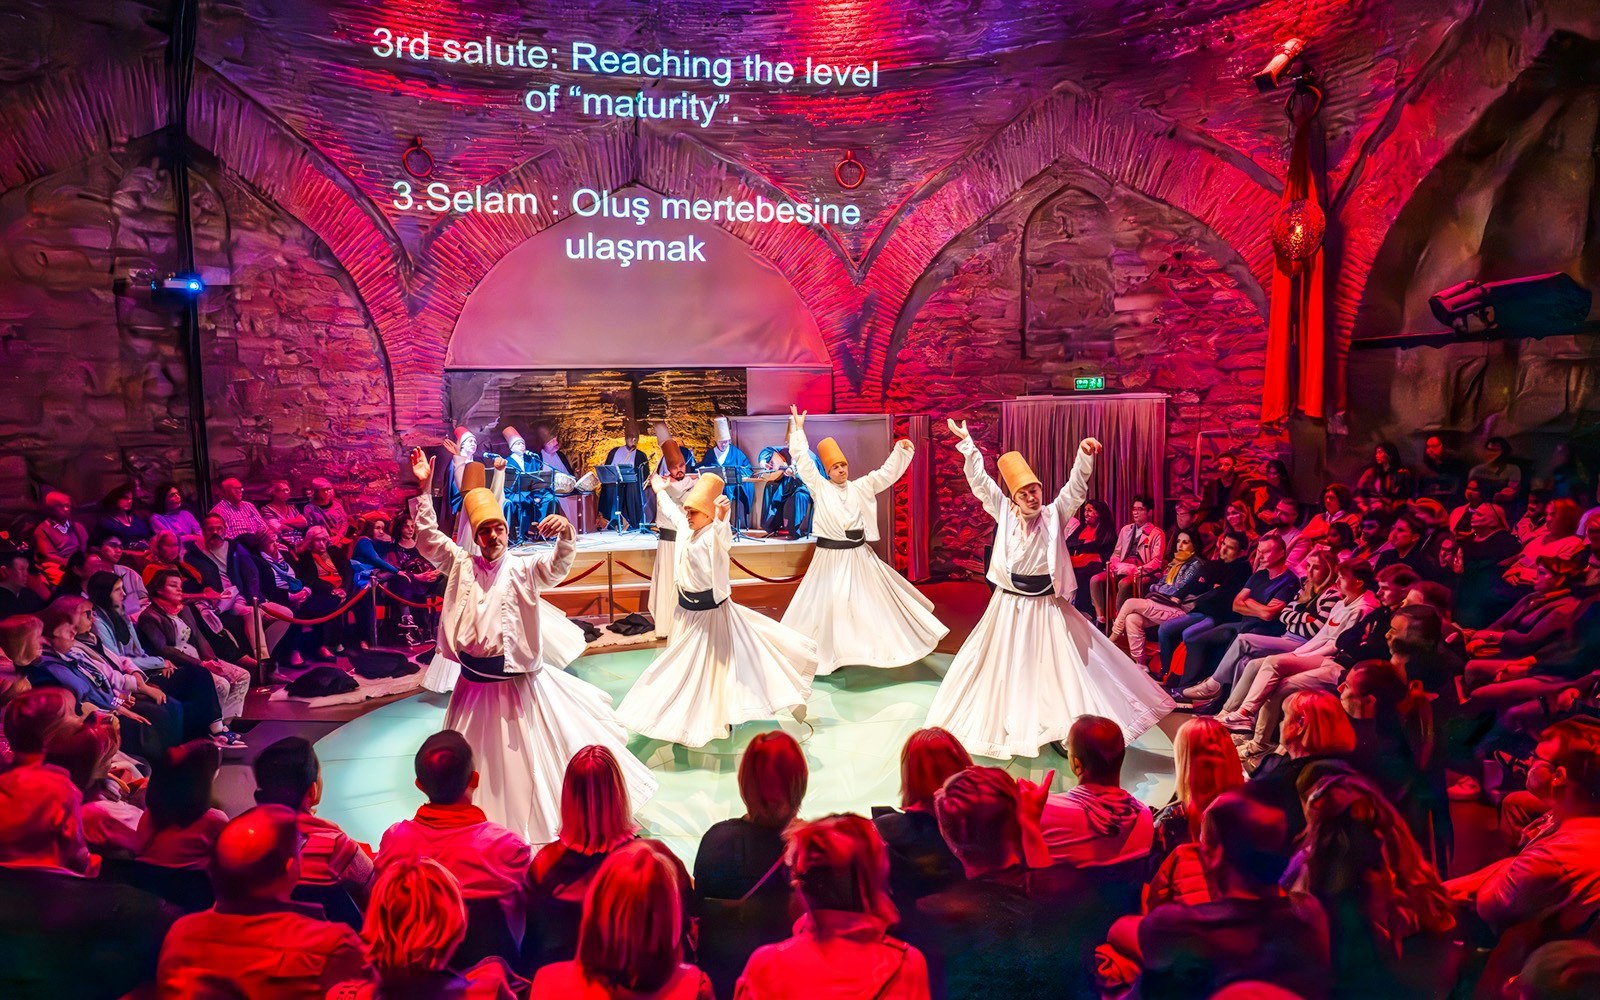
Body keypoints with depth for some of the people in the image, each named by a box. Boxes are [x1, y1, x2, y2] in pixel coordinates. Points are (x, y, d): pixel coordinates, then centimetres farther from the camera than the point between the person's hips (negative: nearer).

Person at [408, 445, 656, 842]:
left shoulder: (523, 567, -7)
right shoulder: (462, 566, 3)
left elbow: (557, 566, -24)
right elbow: (427, 538, 1)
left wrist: (566, 534, -45)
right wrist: (423, 489, -8)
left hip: (517, 680, -3)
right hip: (476, 681, 4)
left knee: (536, 754, 6)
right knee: (480, 763, 19)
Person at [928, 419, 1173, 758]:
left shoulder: (1054, 515, -5)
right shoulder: (1005, 515, -3)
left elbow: (1076, 488, -17)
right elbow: (980, 483, -6)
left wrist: (1083, 456, -33)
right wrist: (968, 445, -13)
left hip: (1047, 606, -1)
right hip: (1010, 605, 1)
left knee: (1056, 667, 4)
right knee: (1006, 668, 11)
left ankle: (1064, 729, 14)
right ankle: (1006, 725, 27)